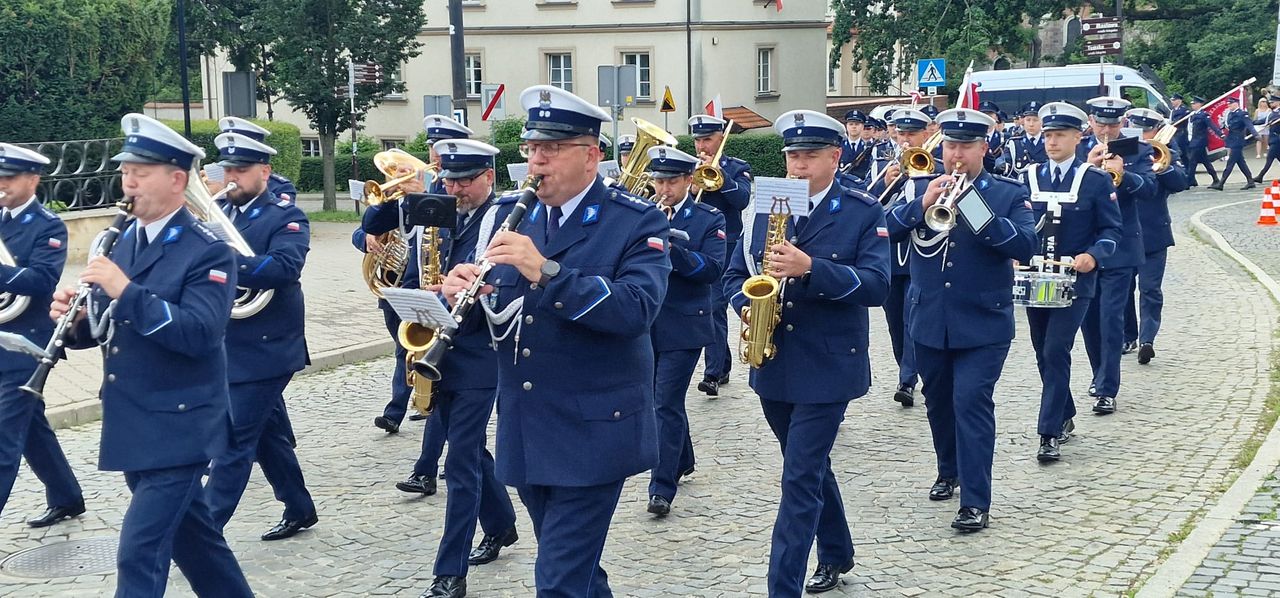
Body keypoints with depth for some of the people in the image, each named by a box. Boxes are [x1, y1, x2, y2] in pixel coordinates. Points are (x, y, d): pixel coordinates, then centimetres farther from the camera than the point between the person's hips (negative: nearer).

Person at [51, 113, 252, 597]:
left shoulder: (207, 252, -13)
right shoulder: (121, 244, 11)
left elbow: (200, 334, -24)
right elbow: (107, 328, 14)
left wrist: (126, 290, -29)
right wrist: (74, 320, -9)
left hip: (178, 428, -8)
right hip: (132, 428, 8)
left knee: (139, 553, -10)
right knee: (191, 536, 19)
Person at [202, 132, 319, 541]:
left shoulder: (286, 217, -8)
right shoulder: (218, 212, 11)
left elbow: (285, 267, -26)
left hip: (264, 349, -7)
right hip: (230, 349, 7)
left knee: (234, 442, -7)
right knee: (269, 433, 17)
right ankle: (299, 510, 31)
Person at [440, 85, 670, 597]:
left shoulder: (637, 223, -9)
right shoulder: (509, 214, 7)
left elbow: (636, 309, -24)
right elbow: (493, 309, 7)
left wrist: (546, 272, -33)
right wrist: (462, 292, -17)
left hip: (593, 431, -6)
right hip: (524, 430, 6)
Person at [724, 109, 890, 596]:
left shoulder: (865, 213, -6)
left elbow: (877, 284, -17)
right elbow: (737, 272, 12)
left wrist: (810, 268, -28)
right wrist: (746, 305, -10)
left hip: (827, 367, -5)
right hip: (773, 364, 5)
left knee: (800, 479, -8)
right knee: (810, 467, 20)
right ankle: (836, 555, 40)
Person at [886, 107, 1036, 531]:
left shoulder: (1010, 194, -2)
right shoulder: (921, 188, 6)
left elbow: (1025, 247, -16)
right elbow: (885, 232, -5)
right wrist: (922, 204, -22)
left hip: (982, 323, -4)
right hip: (929, 321, 4)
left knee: (971, 402, -12)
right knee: (938, 401, 17)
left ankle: (976, 501, -10)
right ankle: (949, 472, 39)